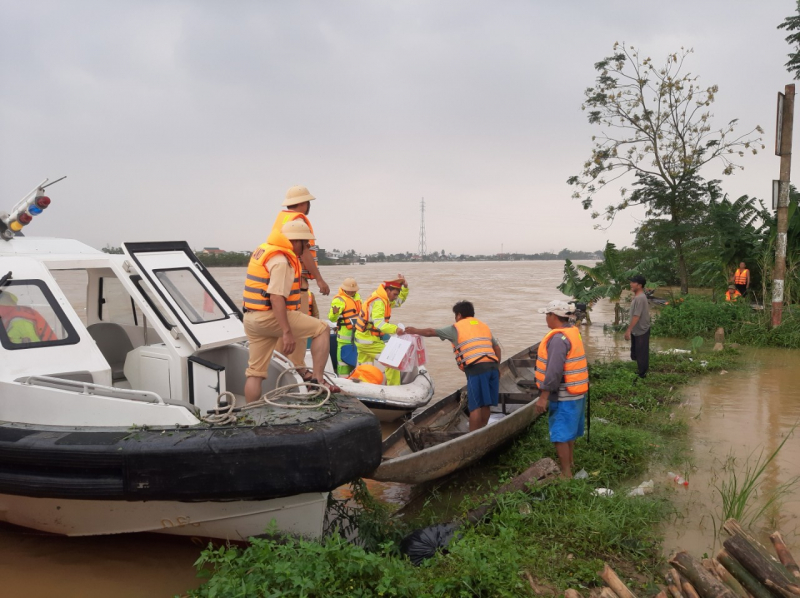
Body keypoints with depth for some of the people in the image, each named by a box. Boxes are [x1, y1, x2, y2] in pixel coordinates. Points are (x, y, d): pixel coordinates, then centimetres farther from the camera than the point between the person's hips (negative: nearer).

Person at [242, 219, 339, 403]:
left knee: (255, 372, 12)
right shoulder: (281, 260, -15)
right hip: (270, 316, -10)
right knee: (322, 329, -1)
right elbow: (276, 298, -24)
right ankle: (317, 380, -5)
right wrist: (287, 332, -25)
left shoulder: (263, 250, 16)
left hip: (251, 317, 10)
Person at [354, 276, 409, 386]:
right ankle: (393, 388, -6)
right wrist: (395, 329, -45)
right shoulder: (378, 302, -20)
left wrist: (405, 286, 8)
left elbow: (399, 301, 23)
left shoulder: (383, 299, 11)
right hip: (369, 341, -10)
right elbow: (378, 323, -33)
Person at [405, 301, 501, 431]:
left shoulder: (456, 328, 9)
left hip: (476, 368, -6)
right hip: (492, 366, 6)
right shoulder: (485, 326, 24)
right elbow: (497, 348, 19)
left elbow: (431, 332, 15)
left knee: (475, 405, -5)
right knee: (486, 404, 12)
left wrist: (415, 331, 30)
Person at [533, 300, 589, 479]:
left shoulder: (558, 338, -22)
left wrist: (543, 396, -24)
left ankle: (566, 473, 4)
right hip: (575, 392, 10)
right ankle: (570, 462, 39)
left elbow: (554, 371, -27)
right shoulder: (574, 332, 9)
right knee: (569, 430, 24)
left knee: (560, 434, -2)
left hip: (563, 396, -10)